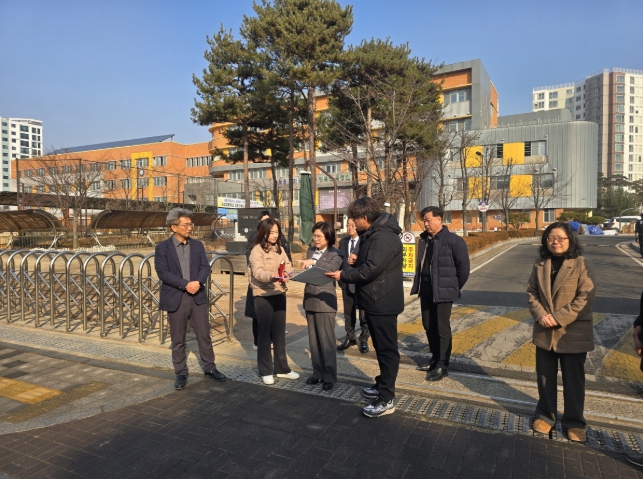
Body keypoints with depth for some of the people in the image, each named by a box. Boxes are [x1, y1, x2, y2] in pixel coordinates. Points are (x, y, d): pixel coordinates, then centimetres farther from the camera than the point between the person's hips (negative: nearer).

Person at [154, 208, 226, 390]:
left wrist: (198, 282, -17)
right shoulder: (162, 248, -4)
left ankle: (210, 368, 23)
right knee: (178, 339, 8)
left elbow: (205, 267, 3)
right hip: (175, 298, -3)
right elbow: (162, 272, -13)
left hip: (198, 296, 3)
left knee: (204, 335, 9)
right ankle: (181, 373, 22)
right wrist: (186, 284, -20)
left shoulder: (198, 245, 7)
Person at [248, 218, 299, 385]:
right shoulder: (257, 250, -11)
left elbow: (288, 267, 1)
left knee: (279, 332, 13)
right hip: (263, 296, -6)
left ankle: (282, 368, 25)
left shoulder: (280, 249, 9)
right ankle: (266, 371, 17)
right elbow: (258, 272, -25)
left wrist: (286, 275, -22)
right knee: (264, 333, 5)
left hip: (279, 294, 6)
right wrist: (272, 276, -44)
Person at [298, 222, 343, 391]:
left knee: (326, 341, 1)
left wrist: (313, 262, -37)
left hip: (325, 301, -6)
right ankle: (317, 372, 25)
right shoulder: (310, 250, 12)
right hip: (310, 300, 6)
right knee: (314, 340, 14)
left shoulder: (335, 254, -7)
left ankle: (330, 376, 12)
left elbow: (332, 268, -28)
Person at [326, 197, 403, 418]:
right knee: (381, 347, 21)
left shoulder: (383, 237, -22)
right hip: (376, 300, 11)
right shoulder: (374, 234, 12)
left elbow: (370, 270, -27)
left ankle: (386, 400, 6)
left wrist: (343, 275, -15)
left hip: (382, 302, -11)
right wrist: (358, 259, 0)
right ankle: (382, 385, 36)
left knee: (387, 349, -2)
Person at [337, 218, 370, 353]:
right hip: (347, 283, 6)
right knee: (348, 313, 16)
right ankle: (350, 337, 30)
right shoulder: (343, 241, 9)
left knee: (363, 314, 8)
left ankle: (364, 340, 22)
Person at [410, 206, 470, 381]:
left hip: (443, 291, -7)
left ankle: (442, 365, 10)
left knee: (442, 328, -1)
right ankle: (435, 359, 30)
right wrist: (418, 285, 12)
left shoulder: (453, 240, -12)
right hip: (426, 289, 7)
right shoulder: (424, 239, 9)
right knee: (428, 326, 15)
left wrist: (455, 287, -3)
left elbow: (463, 266, -10)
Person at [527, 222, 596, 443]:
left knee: (573, 380, 10)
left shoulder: (582, 264, -10)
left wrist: (558, 318, -20)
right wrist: (541, 316, -13)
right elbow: (531, 292, 4)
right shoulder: (540, 264, 4)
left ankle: (574, 421, 27)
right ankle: (544, 415, 31)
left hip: (573, 333, -3)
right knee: (545, 377, 15)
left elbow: (586, 297, -15)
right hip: (545, 332, 4)